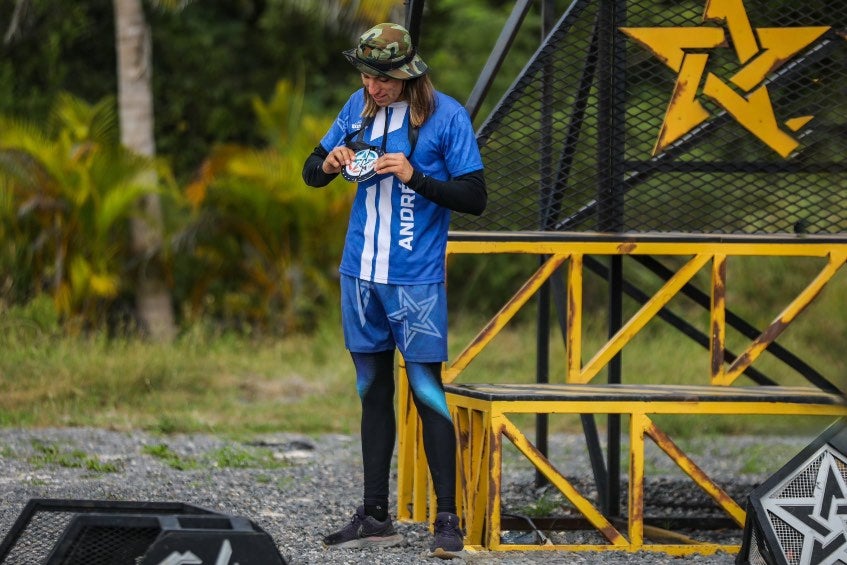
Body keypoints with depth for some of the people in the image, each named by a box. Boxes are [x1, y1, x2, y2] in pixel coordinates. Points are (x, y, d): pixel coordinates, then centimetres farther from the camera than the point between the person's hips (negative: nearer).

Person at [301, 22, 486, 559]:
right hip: (361, 273, 5)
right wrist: (329, 164, -9)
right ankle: (376, 516, 16)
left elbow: (475, 198, -9)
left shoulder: (447, 115, -8)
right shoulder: (360, 107, 7)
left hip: (416, 279, -5)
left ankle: (448, 519, -2)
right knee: (373, 389, 10)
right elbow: (311, 173, 15)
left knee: (427, 389, -7)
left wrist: (414, 176, -21)